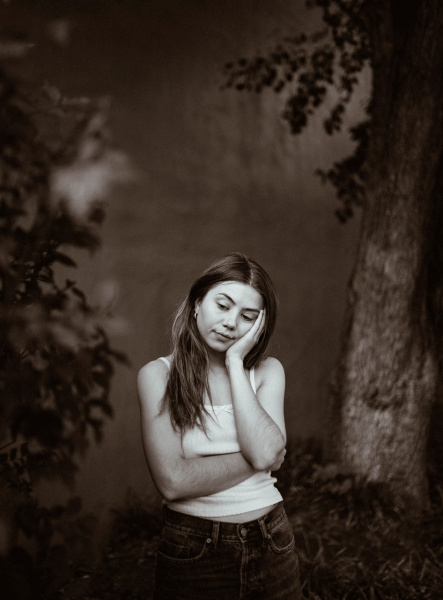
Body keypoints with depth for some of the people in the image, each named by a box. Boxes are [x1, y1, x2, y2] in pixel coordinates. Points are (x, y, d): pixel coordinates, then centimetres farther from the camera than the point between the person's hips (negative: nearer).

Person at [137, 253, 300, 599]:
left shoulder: (267, 372, 1)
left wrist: (235, 363, -13)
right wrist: (258, 460, -13)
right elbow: (172, 481, -17)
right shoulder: (158, 375, -7)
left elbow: (266, 452, -17)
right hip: (192, 554, -2)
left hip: (270, 548, 3)